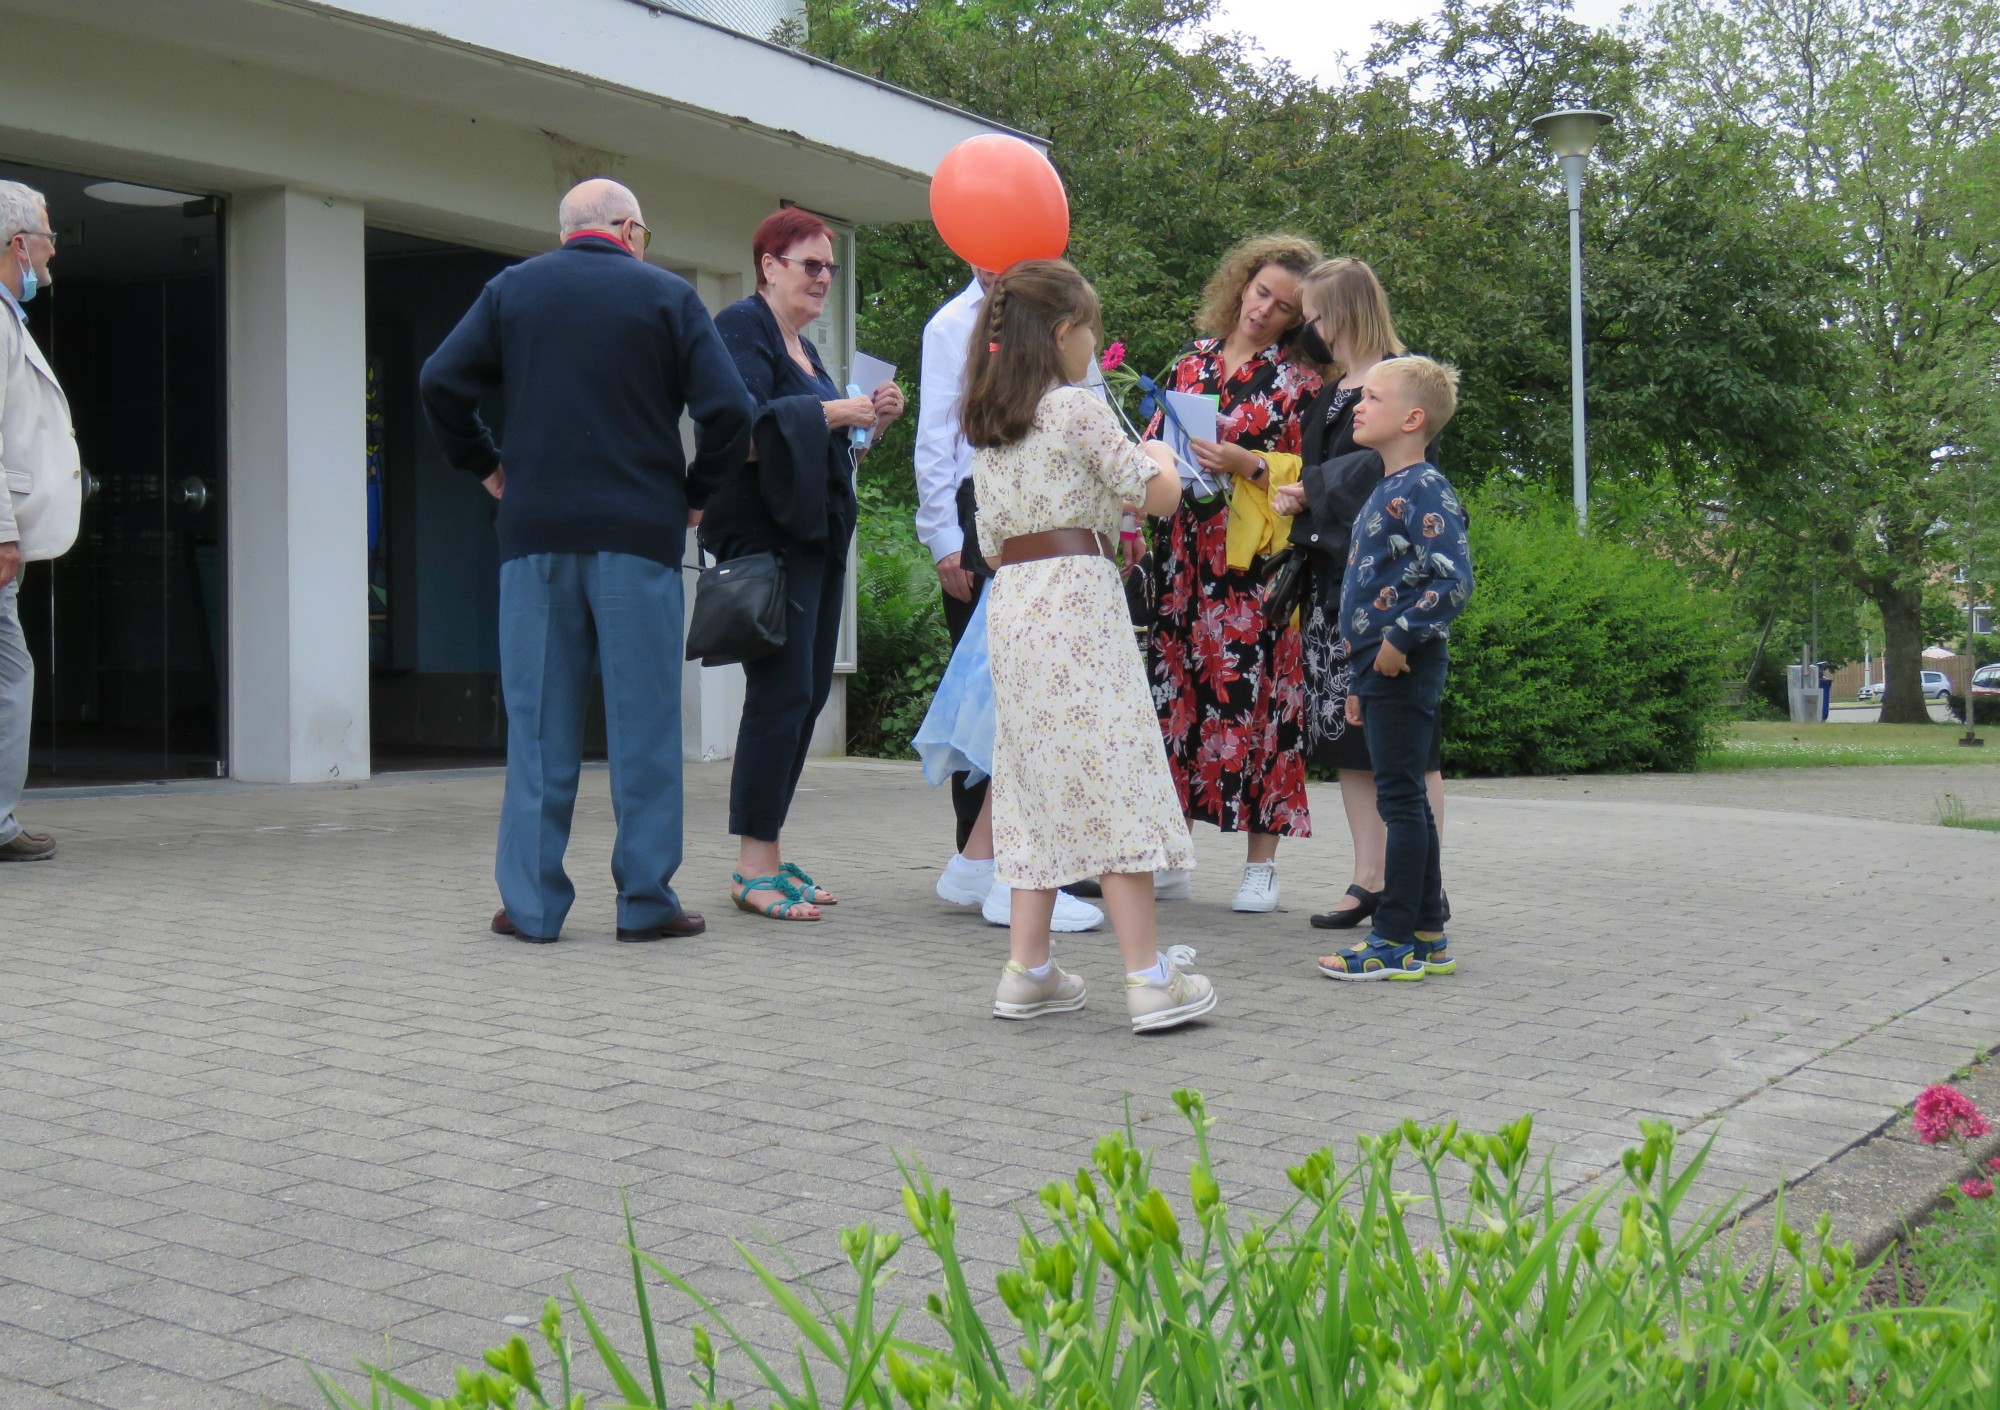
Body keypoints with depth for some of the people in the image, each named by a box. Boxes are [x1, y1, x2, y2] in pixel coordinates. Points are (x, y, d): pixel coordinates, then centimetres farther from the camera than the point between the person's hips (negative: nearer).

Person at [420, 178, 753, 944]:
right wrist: (695, 493, 5)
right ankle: (646, 899, 5)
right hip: (640, 535, -2)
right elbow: (728, 410, -7)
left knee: (539, 719, 6)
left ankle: (531, 901, 6)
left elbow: (440, 383, 2)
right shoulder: (667, 295, 2)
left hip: (536, 534, 2)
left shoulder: (511, 289, 9)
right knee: (643, 717, 3)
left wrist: (484, 466, 13)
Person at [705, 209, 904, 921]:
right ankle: (754, 866, -6)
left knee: (807, 692, 7)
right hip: (765, 535, -9)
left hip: (818, 535, 10)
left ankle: (767, 855, 13)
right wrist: (832, 412, -15)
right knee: (782, 689, -12)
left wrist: (870, 417, 10)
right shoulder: (741, 326, -5)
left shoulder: (805, 348, 22)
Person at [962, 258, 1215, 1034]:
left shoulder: (987, 426, 14)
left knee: (1040, 780, 12)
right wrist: (1159, 455, 16)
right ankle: (1148, 977, -4)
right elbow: (1159, 495, -6)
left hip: (1010, 601, 7)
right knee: (1112, 776, -6)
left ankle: (1028, 968, 12)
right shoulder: (1079, 408, -6)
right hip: (1077, 596, -7)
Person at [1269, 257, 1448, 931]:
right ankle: (1369, 878, 11)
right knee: (1343, 730, 6)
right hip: (1333, 578, 8)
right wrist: (1295, 498, 4)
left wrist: (1313, 490, -8)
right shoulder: (1328, 395, 20)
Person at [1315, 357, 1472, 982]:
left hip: (1406, 666, -10)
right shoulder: (1386, 491, 18)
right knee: (1404, 801, 13)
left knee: (1400, 797, -5)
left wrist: (1399, 638, -21)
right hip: (1382, 667, 10)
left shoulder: (1425, 490, -13)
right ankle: (1427, 936, 21)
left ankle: (1395, 941, 1)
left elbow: (1454, 580, -24)